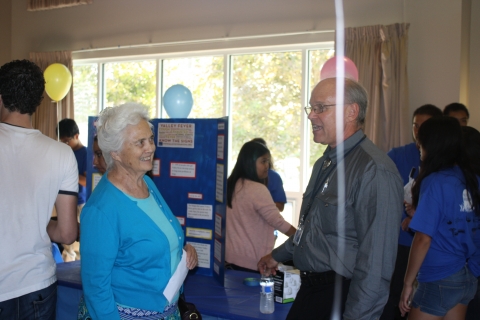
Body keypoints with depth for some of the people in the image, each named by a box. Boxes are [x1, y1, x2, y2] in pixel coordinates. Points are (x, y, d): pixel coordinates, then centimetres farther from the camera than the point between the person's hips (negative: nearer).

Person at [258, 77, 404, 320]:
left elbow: (377, 261, -25)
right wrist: (278, 255, 29)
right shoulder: (324, 163, 10)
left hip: (338, 297, -8)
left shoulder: (374, 171, -22)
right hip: (310, 287, 8)